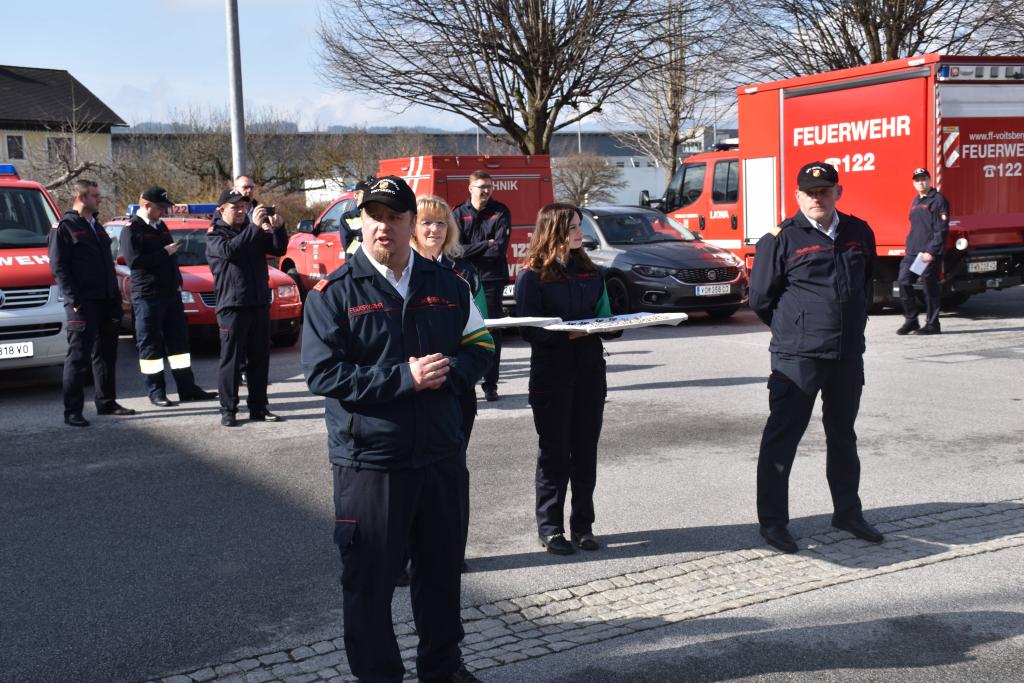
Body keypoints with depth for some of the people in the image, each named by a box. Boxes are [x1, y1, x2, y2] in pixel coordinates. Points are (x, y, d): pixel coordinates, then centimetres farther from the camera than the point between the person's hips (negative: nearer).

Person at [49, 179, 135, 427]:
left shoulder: (95, 226, 19)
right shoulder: (65, 227, -5)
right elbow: (58, 267, -10)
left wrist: (115, 298, 14)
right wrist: (73, 299, -18)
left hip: (105, 302, 8)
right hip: (83, 304, -8)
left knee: (106, 354, 13)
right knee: (78, 357, -6)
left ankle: (107, 402, 23)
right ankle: (72, 411, -2)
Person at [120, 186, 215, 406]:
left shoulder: (160, 227, 16)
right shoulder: (132, 230, -8)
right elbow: (134, 261, -21)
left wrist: (177, 281, 13)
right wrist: (164, 253, -18)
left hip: (171, 293, 8)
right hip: (147, 295, -8)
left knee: (178, 339, 8)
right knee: (150, 344, -1)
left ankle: (187, 388, 12)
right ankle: (156, 391, 5)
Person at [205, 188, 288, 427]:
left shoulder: (252, 229, 15)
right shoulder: (215, 234, -1)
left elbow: (279, 249, 8)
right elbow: (229, 250, -23)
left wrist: (278, 228, -12)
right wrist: (255, 226, -28)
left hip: (259, 303, 6)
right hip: (232, 306, -5)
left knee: (260, 359, 9)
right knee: (231, 360, -2)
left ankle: (258, 407, 16)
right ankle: (228, 410, 4)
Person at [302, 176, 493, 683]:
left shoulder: (446, 284, 6)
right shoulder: (334, 293, -7)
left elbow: (480, 342, 12)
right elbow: (322, 372, -14)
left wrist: (451, 373, -11)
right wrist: (404, 378, -21)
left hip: (442, 454, 4)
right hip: (369, 460, -4)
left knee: (442, 569, 18)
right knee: (370, 579, 6)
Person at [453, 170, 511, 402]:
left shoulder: (500, 213, 2)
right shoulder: (459, 213, 4)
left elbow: (499, 249, -9)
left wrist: (470, 250, -7)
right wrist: (485, 245, -9)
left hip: (492, 279, 0)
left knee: (492, 332, 1)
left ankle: (490, 385, 7)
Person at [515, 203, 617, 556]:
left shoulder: (589, 272, 11)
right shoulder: (532, 275, -6)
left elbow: (603, 316, 16)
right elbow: (530, 329, -11)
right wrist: (567, 332, -25)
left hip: (590, 371, 5)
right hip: (551, 374, -5)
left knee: (585, 450, 9)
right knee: (554, 452, 2)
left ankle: (582, 524, 19)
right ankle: (550, 527, 12)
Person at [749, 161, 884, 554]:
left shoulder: (859, 234, 9)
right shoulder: (782, 238, -6)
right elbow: (760, 298, -1)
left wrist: (853, 326, 18)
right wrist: (793, 330, 6)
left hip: (848, 355, 6)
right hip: (796, 358, -5)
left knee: (843, 435, 17)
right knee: (782, 436, -2)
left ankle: (847, 513, 32)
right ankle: (772, 521, 8)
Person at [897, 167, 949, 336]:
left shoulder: (938, 200, -6)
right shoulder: (916, 202, 18)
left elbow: (941, 229, -12)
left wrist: (931, 251, -17)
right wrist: (909, 246, 15)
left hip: (929, 253, -7)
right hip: (912, 252, 7)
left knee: (930, 287, -1)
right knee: (904, 282, 0)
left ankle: (932, 324, 9)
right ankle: (911, 320, 10)